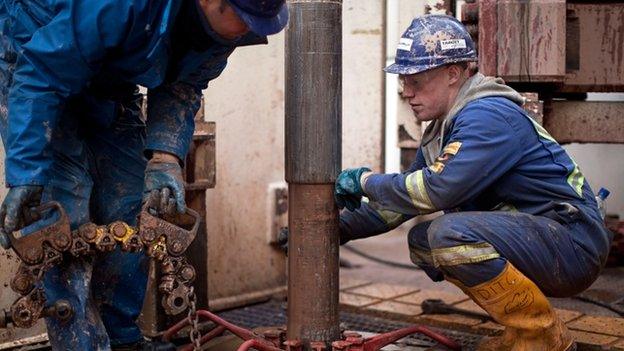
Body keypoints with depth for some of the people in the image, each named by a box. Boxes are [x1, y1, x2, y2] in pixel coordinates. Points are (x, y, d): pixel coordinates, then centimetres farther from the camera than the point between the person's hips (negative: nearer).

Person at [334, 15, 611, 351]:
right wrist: (340, 228, 10)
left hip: (573, 243, -10)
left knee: (451, 233, -29)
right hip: (526, 238, 10)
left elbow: (437, 190, -29)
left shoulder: (489, 116, -19)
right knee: (422, 240, 8)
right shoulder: (442, 129, 11)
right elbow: (404, 199, 19)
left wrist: (367, 181, -14)